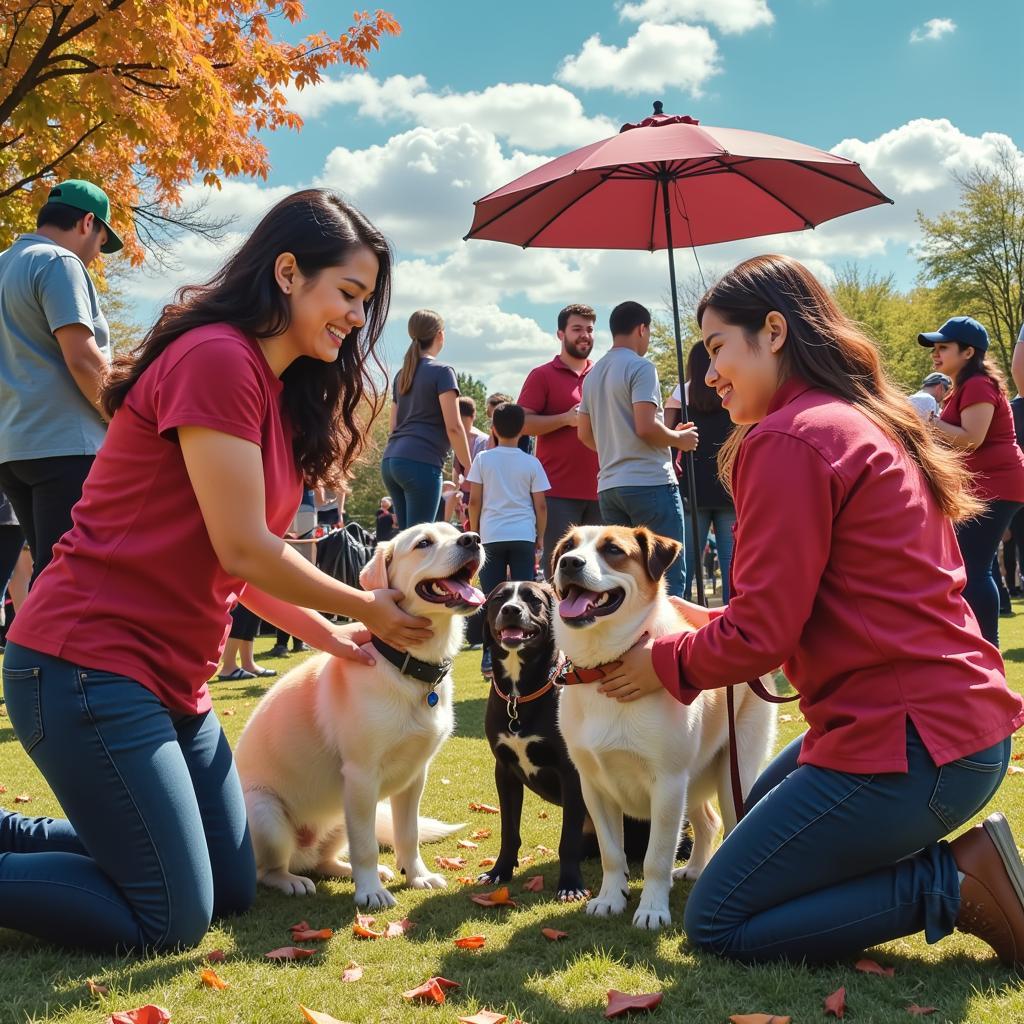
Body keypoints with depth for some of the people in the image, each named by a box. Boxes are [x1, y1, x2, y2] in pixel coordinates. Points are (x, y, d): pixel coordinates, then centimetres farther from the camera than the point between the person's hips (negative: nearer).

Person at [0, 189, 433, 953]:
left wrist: (330, 636, 7)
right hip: (91, 668, -10)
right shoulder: (216, 358, -17)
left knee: (231, 891, 15)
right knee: (170, 920, -6)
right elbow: (242, 550, -18)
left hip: (171, 680, 10)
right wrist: (368, 610, -5)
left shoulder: (276, 389, 14)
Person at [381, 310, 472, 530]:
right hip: (421, 462, -7)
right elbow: (453, 426, -8)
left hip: (390, 461, 7)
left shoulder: (402, 374, 19)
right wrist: (469, 468, -2)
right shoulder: (442, 372, -2)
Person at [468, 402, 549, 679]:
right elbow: (541, 505, 3)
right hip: (524, 536, 0)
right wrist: (540, 535, 14)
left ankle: (490, 657, 1)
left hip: (491, 535, 0)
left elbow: (474, 501, 0)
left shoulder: (483, 459, 2)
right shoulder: (531, 463, 3)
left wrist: (474, 532, 11)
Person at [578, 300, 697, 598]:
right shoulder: (641, 367, -8)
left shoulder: (593, 374, 16)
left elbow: (585, 434, 17)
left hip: (609, 484, 8)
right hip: (648, 482, -8)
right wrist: (680, 439, -1)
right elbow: (646, 427, -18)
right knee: (668, 576, -5)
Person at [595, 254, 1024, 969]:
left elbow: (763, 634, -16)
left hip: (907, 744, -10)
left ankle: (959, 884, -5)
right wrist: (717, 625, 19)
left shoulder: (788, 439, -15)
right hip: (963, 719, 10)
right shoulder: (875, 424, 14)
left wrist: (665, 662, 1)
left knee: (716, 925, 2)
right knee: (763, 807, 30)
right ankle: (961, 860, 12)